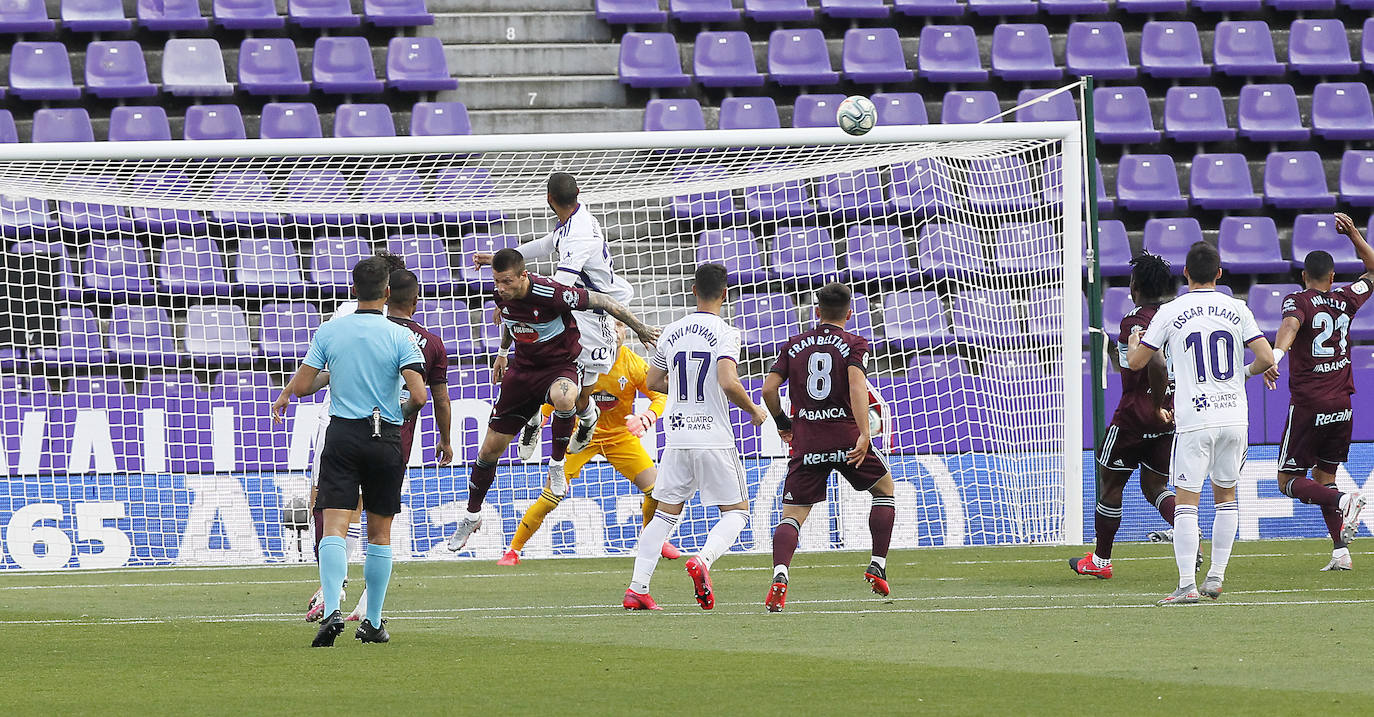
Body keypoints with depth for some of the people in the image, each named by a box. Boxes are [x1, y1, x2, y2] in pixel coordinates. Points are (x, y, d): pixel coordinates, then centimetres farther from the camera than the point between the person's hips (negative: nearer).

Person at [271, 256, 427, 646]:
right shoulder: (400, 337, -6)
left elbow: (302, 384, -2)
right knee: (380, 533, 11)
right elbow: (418, 395, -14)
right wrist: (405, 413, 8)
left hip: (342, 435, 0)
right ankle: (373, 622, 14)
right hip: (385, 437, 0)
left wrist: (284, 397, 21)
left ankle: (331, 610, -26)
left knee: (334, 528, -7)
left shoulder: (329, 331, -1)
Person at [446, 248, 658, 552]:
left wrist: (641, 329, -9)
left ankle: (557, 465, -18)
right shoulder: (503, 295, -9)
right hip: (523, 368, 6)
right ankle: (472, 516, 29)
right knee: (491, 448, 7)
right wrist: (502, 352, 29)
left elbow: (601, 301, -19)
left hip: (561, 365, -6)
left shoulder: (550, 294, -30)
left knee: (563, 396, -44)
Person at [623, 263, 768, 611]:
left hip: (677, 436, 5)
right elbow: (729, 383, -21)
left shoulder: (672, 331, 7)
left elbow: (653, 381, 16)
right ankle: (703, 560, -20)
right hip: (714, 436, -5)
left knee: (665, 513, 14)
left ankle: (636, 588, 3)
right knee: (736, 511, 7)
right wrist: (753, 410, -4)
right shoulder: (725, 333, -9)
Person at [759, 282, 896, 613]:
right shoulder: (854, 344, 1)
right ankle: (878, 565, 18)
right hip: (846, 439, -2)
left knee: (791, 515, 0)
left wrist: (782, 423, 21)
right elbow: (857, 386, -16)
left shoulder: (794, 346, 10)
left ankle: (779, 576, -26)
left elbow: (769, 389, 4)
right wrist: (864, 433, -23)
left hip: (806, 444, 2)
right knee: (885, 488, 24)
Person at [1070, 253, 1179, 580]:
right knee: (1154, 486, 14)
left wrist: (1157, 407, -20)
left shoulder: (1134, 322, -16)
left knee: (1110, 483, 10)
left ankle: (1100, 559, 20)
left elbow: (1157, 362, -31)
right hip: (1173, 415, 7)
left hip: (1136, 416, -6)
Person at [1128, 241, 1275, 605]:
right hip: (1234, 417, 3)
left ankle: (1187, 584, -11)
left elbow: (1136, 362, 3)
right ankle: (1216, 576, 16)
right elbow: (1266, 358, -3)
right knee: (1226, 496, 17)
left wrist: (1133, 342, 27)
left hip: (1194, 421, -3)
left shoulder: (1169, 313, -2)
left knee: (1186, 502, -2)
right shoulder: (1237, 310, 2)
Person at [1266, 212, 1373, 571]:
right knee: (1324, 477, 15)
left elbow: (1290, 324, -29)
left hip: (1307, 405, -5)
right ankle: (1340, 551, 2)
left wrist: (1276, 355, -46)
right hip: (1341, 406, 5)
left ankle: (1343, 500, -25)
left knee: (1290, 481, 2)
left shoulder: (1297, 301, -5)